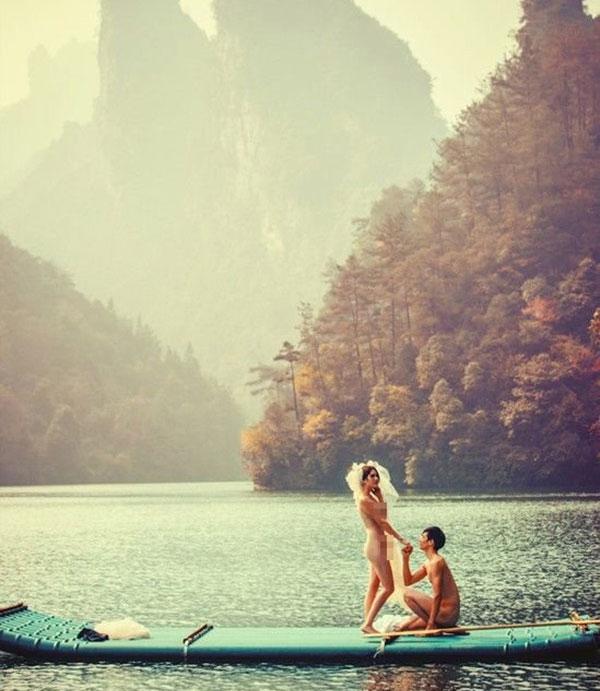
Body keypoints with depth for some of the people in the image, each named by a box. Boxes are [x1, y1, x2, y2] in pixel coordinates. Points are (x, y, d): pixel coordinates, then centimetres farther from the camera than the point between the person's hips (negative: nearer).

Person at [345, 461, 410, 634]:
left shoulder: (371, 497, 13)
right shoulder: (364, 500, -15)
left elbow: (383, 514, 9)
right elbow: (382, 522, -16)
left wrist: (379, 491, 9)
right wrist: (401, 539, -15)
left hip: (377, 546, 10)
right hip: (376, 546, -10)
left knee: (374, 587, 10)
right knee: (388, 587, -10)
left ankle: (367, 624, 12)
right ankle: (368, 624, -8)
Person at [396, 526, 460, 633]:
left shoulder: (436, 562, -17)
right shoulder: (428, 563, 13)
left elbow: (437, 595, -22)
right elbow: (408, 581, 18)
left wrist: (431, 623, -23)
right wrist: (405, 558, 7)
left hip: (446, 613, -9)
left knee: (408, 594, -16)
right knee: (402, 627, 15)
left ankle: (432, 627, -11)